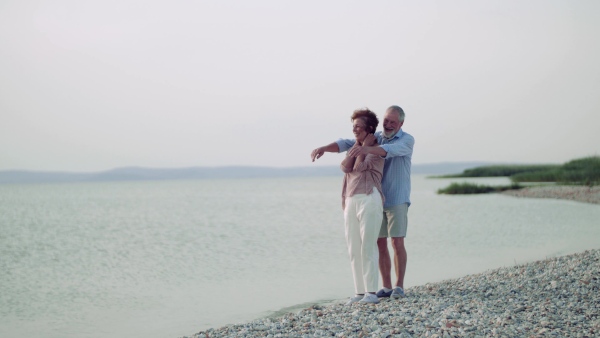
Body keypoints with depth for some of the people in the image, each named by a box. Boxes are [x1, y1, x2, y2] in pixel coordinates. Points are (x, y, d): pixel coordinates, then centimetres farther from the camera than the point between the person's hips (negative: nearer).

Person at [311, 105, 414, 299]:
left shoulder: (407, 140, -9)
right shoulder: (374, 138, 7)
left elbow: (391, 150, -32)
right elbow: (346, 144, -3)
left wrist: (367, 150, -50)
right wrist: (324, 148, -22)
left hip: (397, 201, -5)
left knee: (397, 243, -9)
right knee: (380, 244, 3)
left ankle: (399, 287, -1)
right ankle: (386, 287, 8)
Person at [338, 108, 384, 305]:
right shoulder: (354, 148, 22)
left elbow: (359, 167, -11)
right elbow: (345, 167, 3)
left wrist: (365, 145, -1)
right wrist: (358, 144, 4)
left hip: (369, 199, -7)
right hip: (351, 201, 7)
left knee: (367, 248, -11)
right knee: (353, 250, 3)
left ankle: (371, 292, -11)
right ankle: (359, 292, 5)